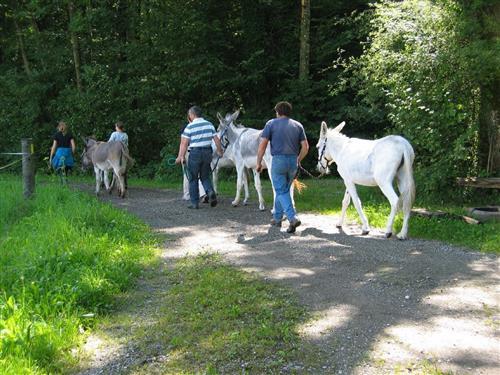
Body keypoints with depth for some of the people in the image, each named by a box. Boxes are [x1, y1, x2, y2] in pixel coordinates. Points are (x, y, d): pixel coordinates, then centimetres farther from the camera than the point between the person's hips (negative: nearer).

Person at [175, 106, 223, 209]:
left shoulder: (190, 127, -7)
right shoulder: (209, 124, 6)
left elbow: (184, 143, -12)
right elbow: (216, 139, 6)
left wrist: (181, 156, -11)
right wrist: (220, 151, 19)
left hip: (195, 153, -4)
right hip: (207, 152, 4)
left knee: (193, 178, 7)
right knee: (205, 176, 17)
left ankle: (194, 203, 9)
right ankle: (210, 191, -11)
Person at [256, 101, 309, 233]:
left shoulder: (271, 124, 1)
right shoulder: (298, 125, 10)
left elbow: (262, 144, -7)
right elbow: (305, 146, 5)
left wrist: (259, 162, 1)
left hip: (278, 160, -4)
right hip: (293, 161, 4)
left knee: (281, 192, -2)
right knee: (284, 190, 19)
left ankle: (293, 218, -20)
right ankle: (277, 218, 27)